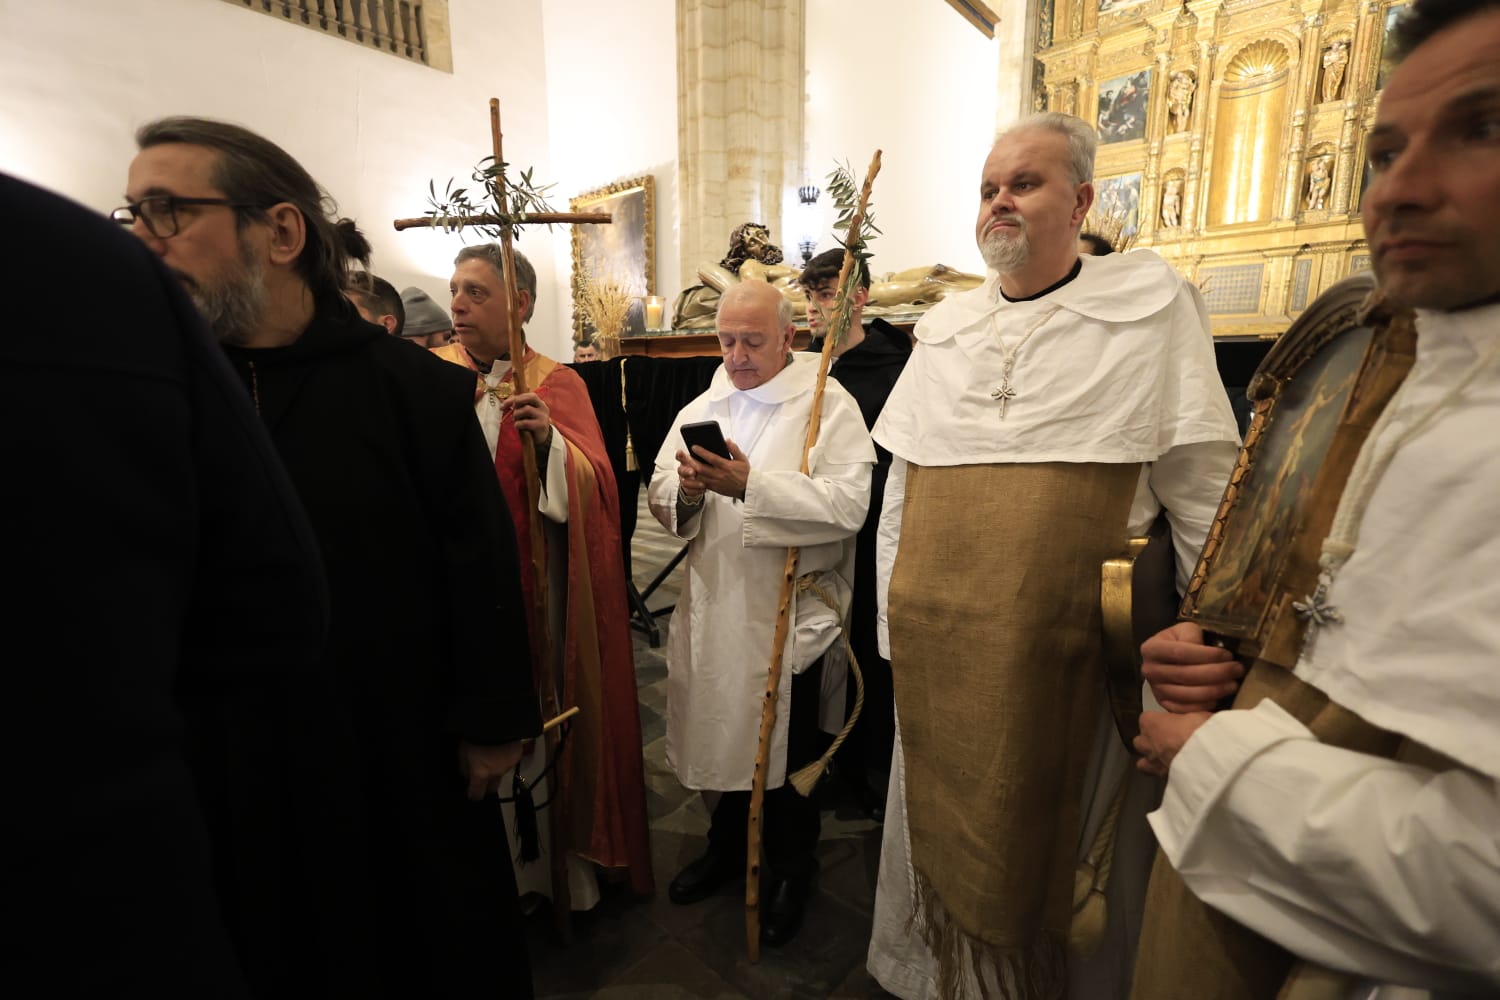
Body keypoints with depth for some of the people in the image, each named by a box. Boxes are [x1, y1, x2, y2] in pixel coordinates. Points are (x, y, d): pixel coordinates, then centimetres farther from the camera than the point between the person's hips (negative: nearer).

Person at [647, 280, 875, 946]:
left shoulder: (830, 406, -7)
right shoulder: (701, 409, 9)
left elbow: (848, 505, -20)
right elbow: (660, 497, 5)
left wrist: (752, 485, -26)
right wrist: (686, 490, -17)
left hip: (791, 611, -4)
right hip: (715, 607, 5)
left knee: (788, 751, 12)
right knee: (726, 734, 18)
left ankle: (791, 872, 38)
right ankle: (728, 846, 45)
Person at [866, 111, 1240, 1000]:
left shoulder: (1154, 301, -1)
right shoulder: (945, 328, 10)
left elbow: (1204, 493, -2)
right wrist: (894, 619, 11)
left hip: (1071, 653, -3)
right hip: (937, 650, 4)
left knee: (1059, 847, 14)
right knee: (947, 833, 20)